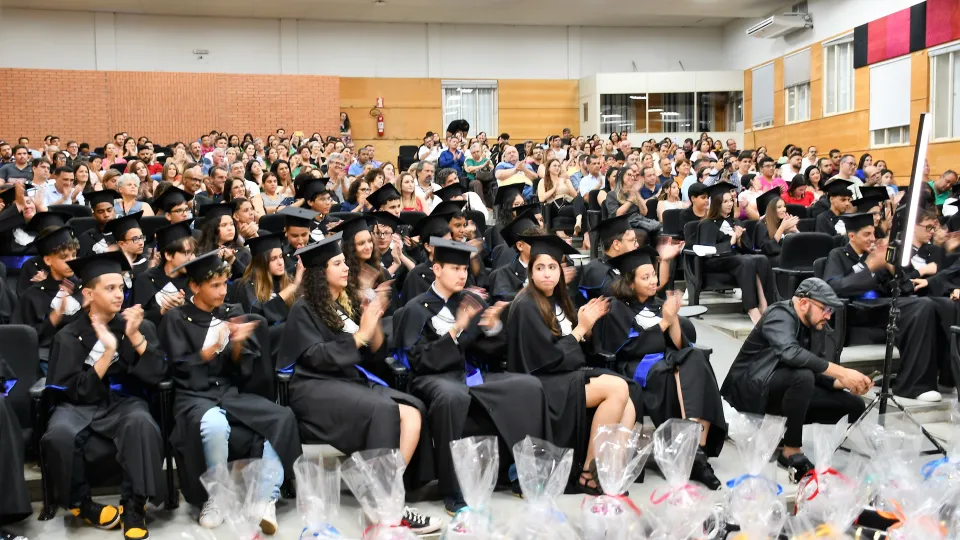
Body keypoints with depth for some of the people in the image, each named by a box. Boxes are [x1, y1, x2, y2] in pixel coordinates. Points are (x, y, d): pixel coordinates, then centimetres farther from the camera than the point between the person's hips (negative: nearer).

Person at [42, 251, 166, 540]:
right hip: (80, 405, 0)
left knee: (142, 425, -36)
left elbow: (156, 375, -5)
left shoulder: (141, 326, 4)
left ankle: (133, 506, -20)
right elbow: (76, 391, -7)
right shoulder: (69, 336, 0)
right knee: (58, 436, -34)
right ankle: (80, 503, -5)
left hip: (125, 402, 0)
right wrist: (108, 351, -17)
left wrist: (134, 336, -17)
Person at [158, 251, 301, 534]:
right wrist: (214, 347, -20)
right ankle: (215, 497, -15)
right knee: (214, 425, -39)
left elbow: (243, 369, 8)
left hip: (232, 392, 4)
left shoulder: (230, 313, 12)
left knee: (282, 418, -23)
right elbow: (179, 369, -7)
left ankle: (266, 500, -21)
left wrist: (237, 344, -13)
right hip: (195, 395, -4)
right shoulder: (176, 319, 1)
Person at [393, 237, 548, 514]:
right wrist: (455, 330, -20)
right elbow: (419, 361, -12)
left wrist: (493, 328, -9)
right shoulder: (416, 309, -1)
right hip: (435, 378, -5)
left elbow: (491, 354, 12)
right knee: (452, 396, -41)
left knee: (530, 386, -17)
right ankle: (453, 490, -30)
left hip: (471, 374, 5)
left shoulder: (472, 301, 12)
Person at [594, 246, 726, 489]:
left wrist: (673, 318, -9)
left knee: (697, 359, -29)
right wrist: (663, 323, -10)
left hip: (668, 364, 5)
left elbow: (679, 345, 8)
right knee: (682, 376, -34)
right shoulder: (618, 309, 1)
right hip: (636, 369, -5)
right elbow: (630, 348, -11)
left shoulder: (658, 304, 16)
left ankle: (698, 451, -36)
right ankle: (693, 452, -31)